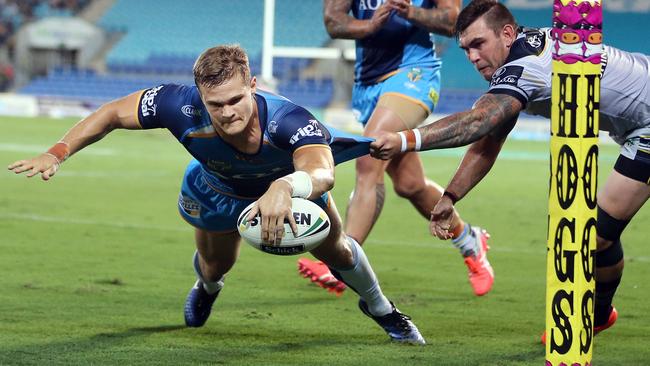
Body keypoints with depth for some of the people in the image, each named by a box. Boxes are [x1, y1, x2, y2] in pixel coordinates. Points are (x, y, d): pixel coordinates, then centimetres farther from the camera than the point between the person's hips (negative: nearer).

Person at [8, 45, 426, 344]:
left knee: (336, 251, 7)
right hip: (217, 190, 1)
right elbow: (113, 113, -28)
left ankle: (379, 307, 43)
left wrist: (284, 188, -91)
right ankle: (207, 287, 60)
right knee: (215, 267, 17)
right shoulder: (182, 107, -44)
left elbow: (323, 173, -70)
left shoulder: (287, 120, -51)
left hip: (293, 179, -1)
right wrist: (57, 153, -38)